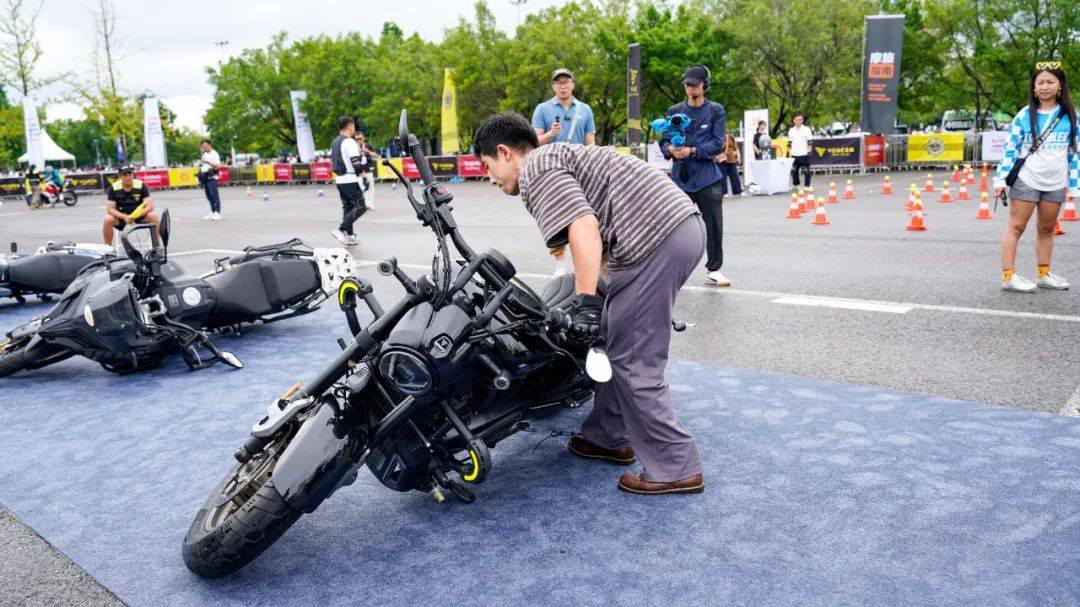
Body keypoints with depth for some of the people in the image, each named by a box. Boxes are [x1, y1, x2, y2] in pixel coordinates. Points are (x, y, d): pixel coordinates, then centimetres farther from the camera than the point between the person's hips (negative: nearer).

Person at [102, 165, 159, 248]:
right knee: (108, 219, -29)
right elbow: (110, 209, -13)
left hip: (139, 217, 0)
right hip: (121, 216, 0)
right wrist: (124, 217, -31)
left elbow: (149, 206, -16)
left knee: (153, 216, -27)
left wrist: (136, 215, -32)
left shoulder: (141, 185, -12)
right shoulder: (113, 187, -11)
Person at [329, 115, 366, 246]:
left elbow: (332, 160, 17)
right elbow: (357, 165, -20)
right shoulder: (349, 142, -14)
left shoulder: (334, 142, 13)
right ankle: (341, 230, -14)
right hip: (351, 181, -9)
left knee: (347, 207, 13)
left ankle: (349, 236, 15)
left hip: (339, 180, 9)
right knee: (360, 207, -5)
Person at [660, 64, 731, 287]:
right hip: (680, 178, 1)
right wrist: (671, 149, -13)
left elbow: (717, 144, -5)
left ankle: (713, 269, 14)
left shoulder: (716, 111, 5)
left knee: (714, 226, 1)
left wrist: (692, 151, -18)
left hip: (708, 179, -1)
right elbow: (664, 141, 10)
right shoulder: (674, 111, 12)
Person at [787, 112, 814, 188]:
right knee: (794, 170, 10)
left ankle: (807, 186, 2)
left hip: (804, 154, -5)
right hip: (794, 155, 5)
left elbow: (809, 142, -3)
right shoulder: (791, 130, 11)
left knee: (806, 171, -4)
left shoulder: (806, 129, -2)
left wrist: (809, 152, -10)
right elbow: (789, 142, 16)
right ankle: (795, 184, 24)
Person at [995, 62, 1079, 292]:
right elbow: (1010, 149, -1)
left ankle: (1043, 274, 22)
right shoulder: (1025, 115, -2)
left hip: (1055, 184, 3)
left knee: (1047, 229, 11)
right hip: (1026, 180, -3)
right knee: (1016, 227, -4)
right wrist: (1001, 179, -7)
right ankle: (1008, 276, -3)